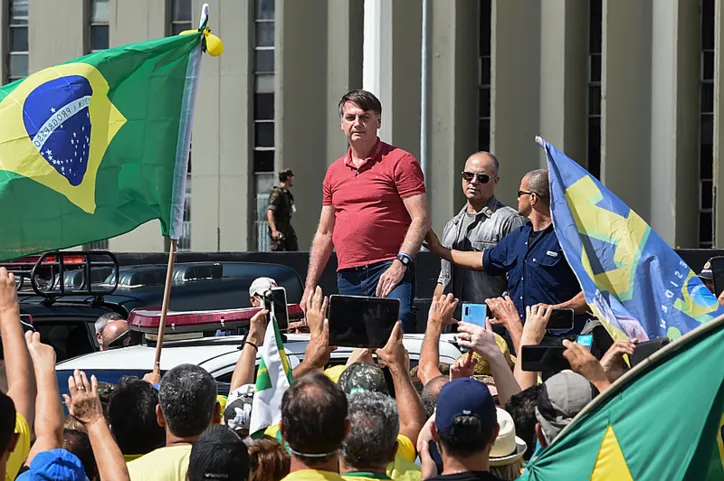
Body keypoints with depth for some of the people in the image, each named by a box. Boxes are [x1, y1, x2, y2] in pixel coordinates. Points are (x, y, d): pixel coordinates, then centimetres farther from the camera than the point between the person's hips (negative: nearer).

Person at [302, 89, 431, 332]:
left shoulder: (399, 162, 0)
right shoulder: (334, 171, 19)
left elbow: (421, 219, -7)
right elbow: (324, 234, 22)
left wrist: (401, 262, -20)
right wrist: (309, 288, 16)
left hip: (389, 270, -6)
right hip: (347, 277, 6)